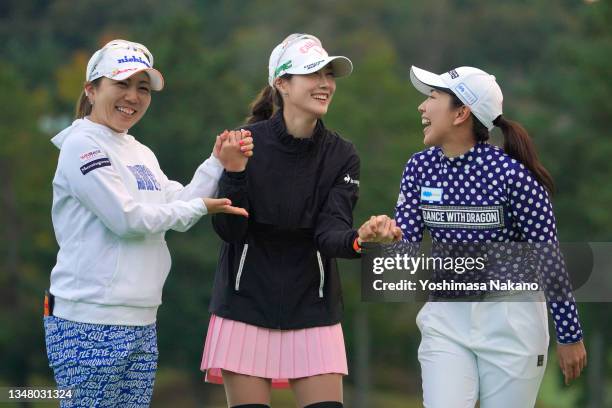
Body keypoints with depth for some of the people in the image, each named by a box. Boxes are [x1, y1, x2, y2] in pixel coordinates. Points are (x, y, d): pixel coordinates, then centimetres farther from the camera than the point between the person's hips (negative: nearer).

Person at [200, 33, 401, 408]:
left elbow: (329, 232, -13)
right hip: (246, 307, -2)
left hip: (313, 310, 2)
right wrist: (233, 171, -25)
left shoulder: (341, 156, -1)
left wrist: (358, 238, -35)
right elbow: (229, 230, -10)